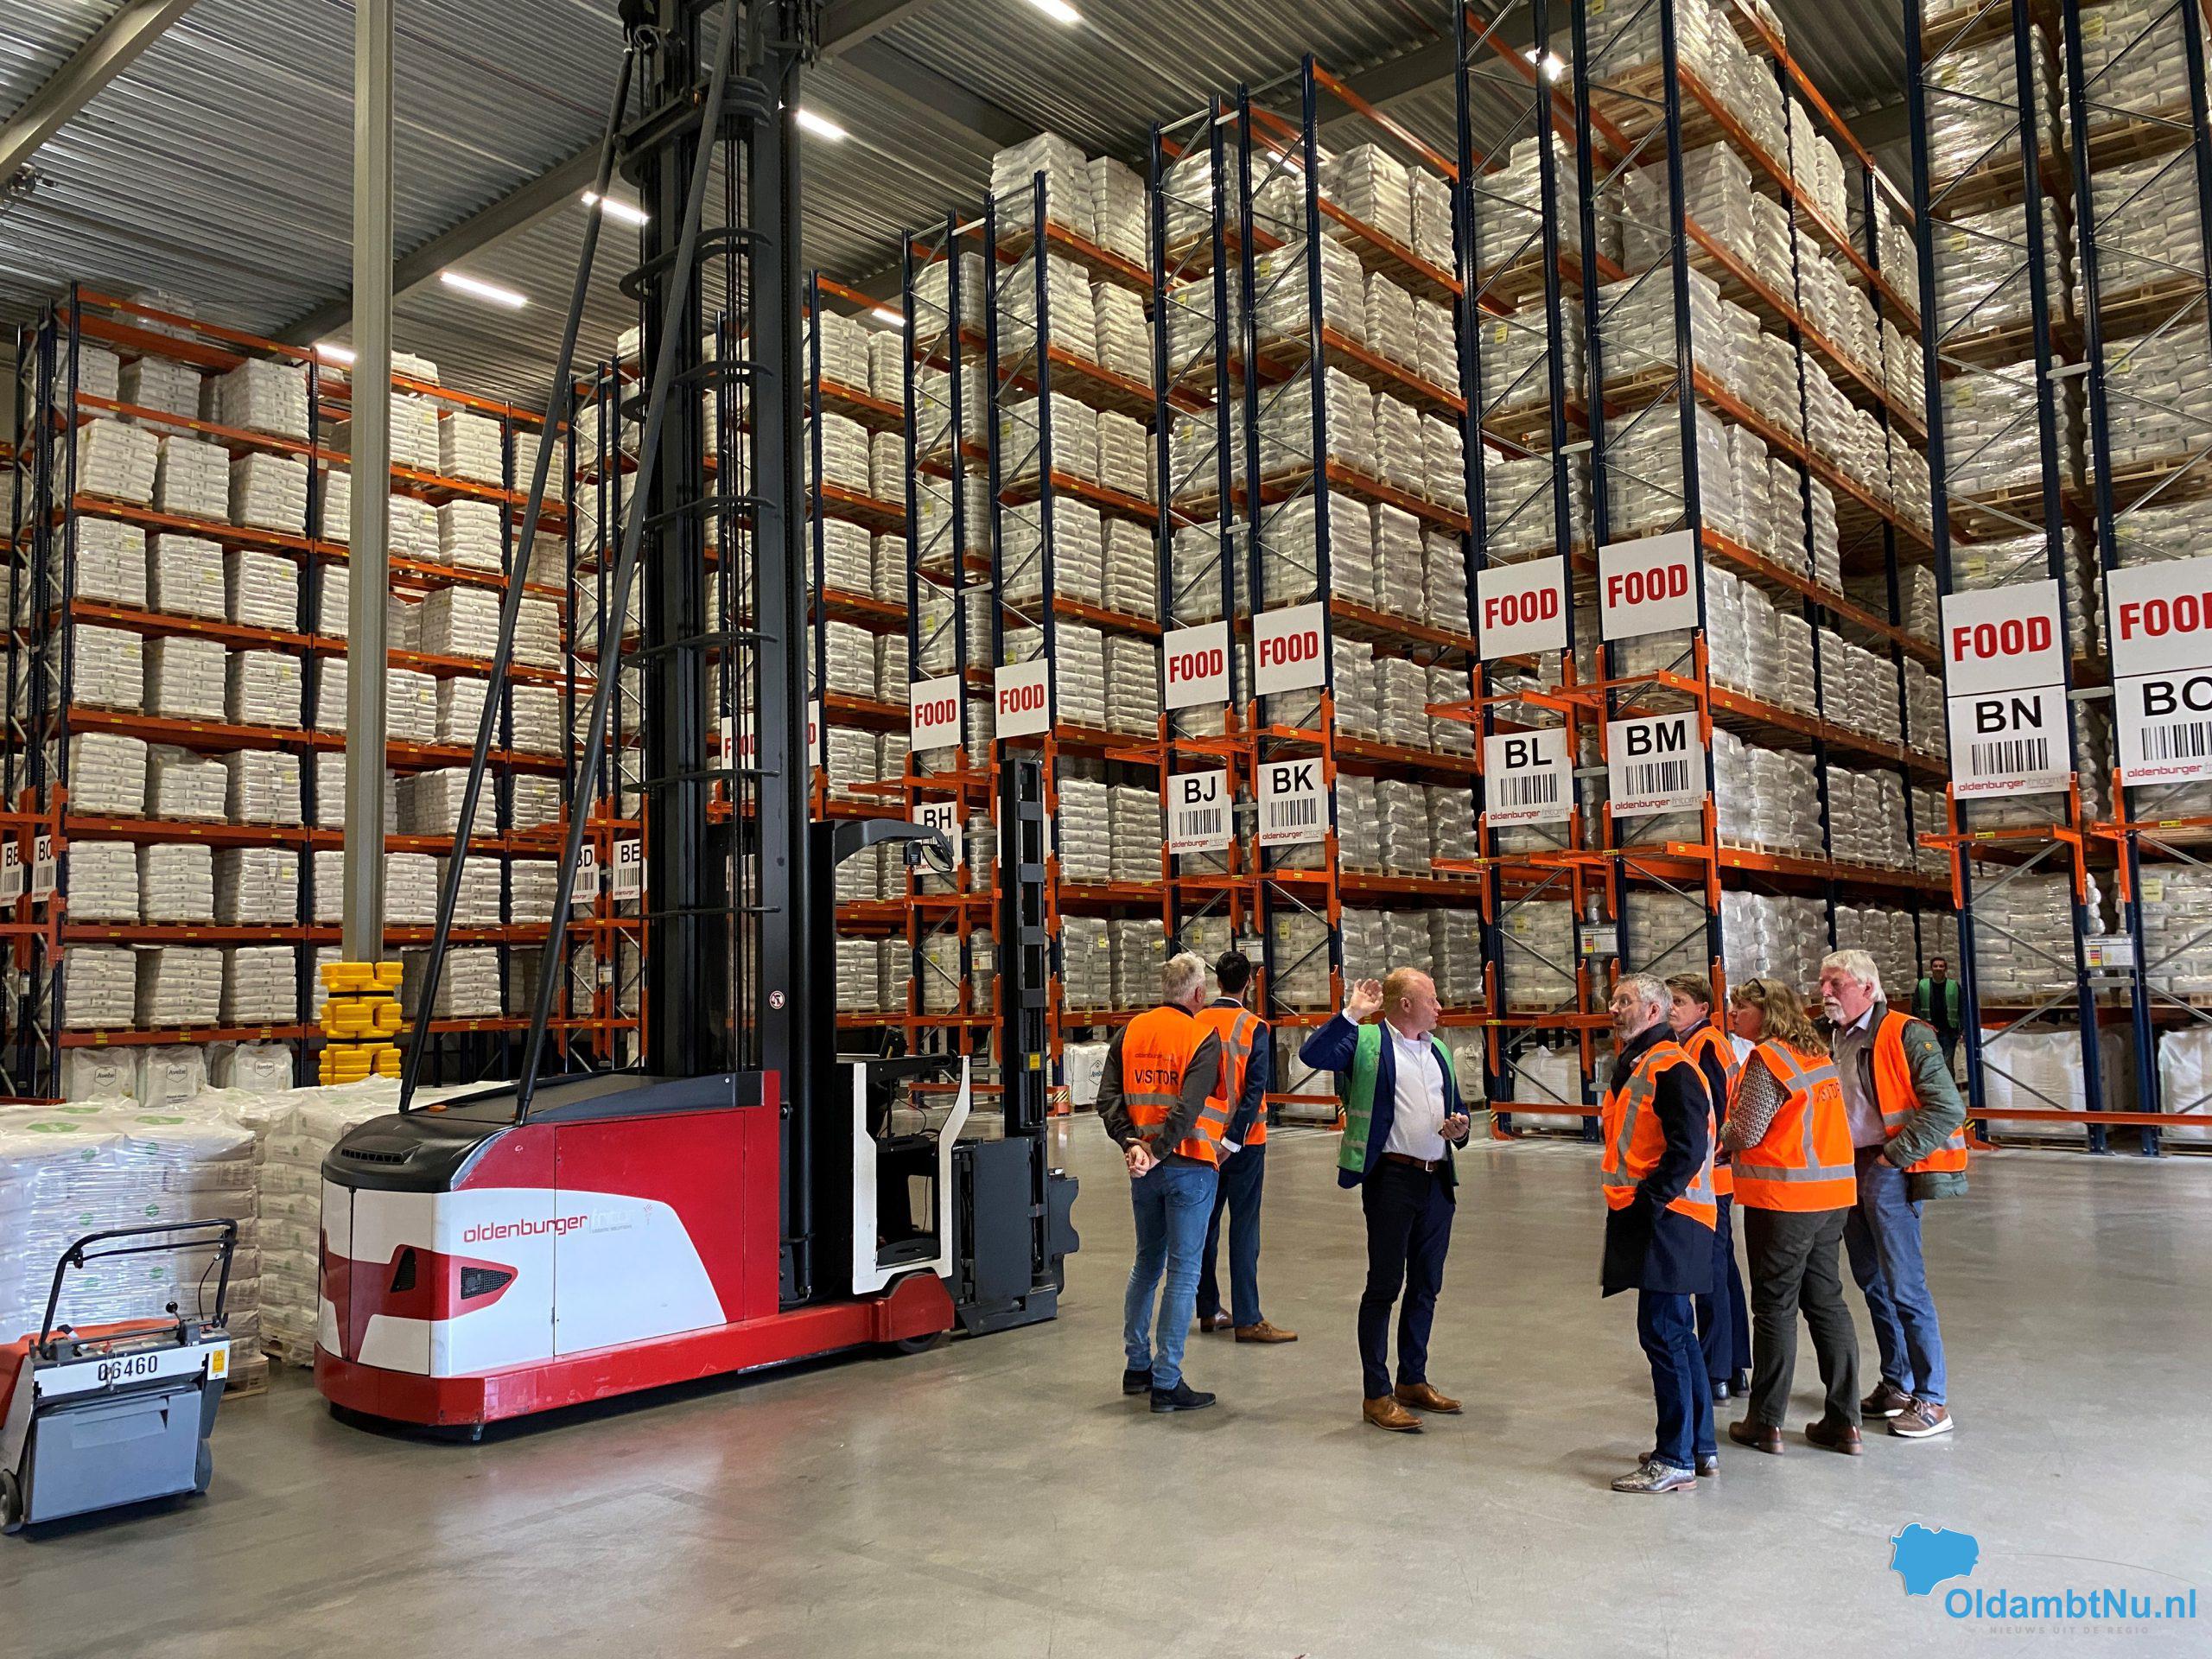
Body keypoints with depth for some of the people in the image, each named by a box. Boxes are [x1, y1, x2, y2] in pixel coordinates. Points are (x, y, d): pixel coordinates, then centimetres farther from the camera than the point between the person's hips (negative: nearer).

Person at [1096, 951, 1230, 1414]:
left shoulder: (1130, 1032, 6)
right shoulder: (1203, 1039, -11)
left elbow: (1108, 1098, -2)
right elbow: (1188, 1108, -22)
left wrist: (1131, 1144, -9)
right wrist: (1157, 1152, -19)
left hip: (1145, 1168, 6)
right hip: (1189, 1167, -6)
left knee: (1147, 1263, 20)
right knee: (1183, 1271, 1)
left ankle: (1137, 1366, 28)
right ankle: (1167, 1383, 3)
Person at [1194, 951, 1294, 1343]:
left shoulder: (1198, 1023, 0)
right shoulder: (1254, 1027, -11)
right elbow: (1255, 1089, -16)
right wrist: (1233, 1140, -14)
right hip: (1243, 1140, -4)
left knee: (1206, 1222, 12)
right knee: (1244, 1227, -1)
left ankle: (1208, 1311, 20)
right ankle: (1247, 1319, 1)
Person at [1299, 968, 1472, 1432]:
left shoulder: (1438, 1051, 18)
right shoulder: (1367, 1041, -5)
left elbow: (1456, 1107, 26)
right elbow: (1313, 1055, -21)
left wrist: (1460, 1128, 4)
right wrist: (1351, 1013, -22)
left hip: (1438, 1180, 7)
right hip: (1392, 1178, -7)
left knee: (1426, 1286, 14)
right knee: (1384, 1286, -1)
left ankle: (1413, 1381, 28)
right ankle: (1376, 1395, 6)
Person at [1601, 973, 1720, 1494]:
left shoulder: (1671, 1069, -16)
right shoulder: (1631, 1065, 16)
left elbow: (1688, 1148, -23)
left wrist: (1648, 1200, -19)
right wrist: (1624, 1196, 15)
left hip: (1665, 1221, -10)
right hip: (1643, 1218, 10)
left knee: (1662, 1333, -6)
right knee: (1676, 1333, 16)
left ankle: (1675, 1460, 2)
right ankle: (1700, 1446, 27)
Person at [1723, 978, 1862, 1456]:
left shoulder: (1767, 1059, -13)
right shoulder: (1819, 1055, 11)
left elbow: (1746, 1134, -14)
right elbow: (1803, 1125, 13)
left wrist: (1712, 1137, 5)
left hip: (1781, 1199, -7)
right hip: (1831, 1195, 7)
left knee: (1775, 1308, 2)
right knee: (1827, 1304, 12)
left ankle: (1766, 1423, 10)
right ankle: (1845, 1422, 16)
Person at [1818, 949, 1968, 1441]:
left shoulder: (1905, 1034, -13)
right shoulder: (1834, 1040, 12)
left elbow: (1948, 1108, -18)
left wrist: (1895, 1155, -16)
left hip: (1887, 1174, -8)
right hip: (1848, 1172, 8)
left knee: (1904, 1287, -6)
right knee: (1872, 1283, 15)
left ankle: (1931, 1401, 2)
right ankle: (1896, 1384, 27)